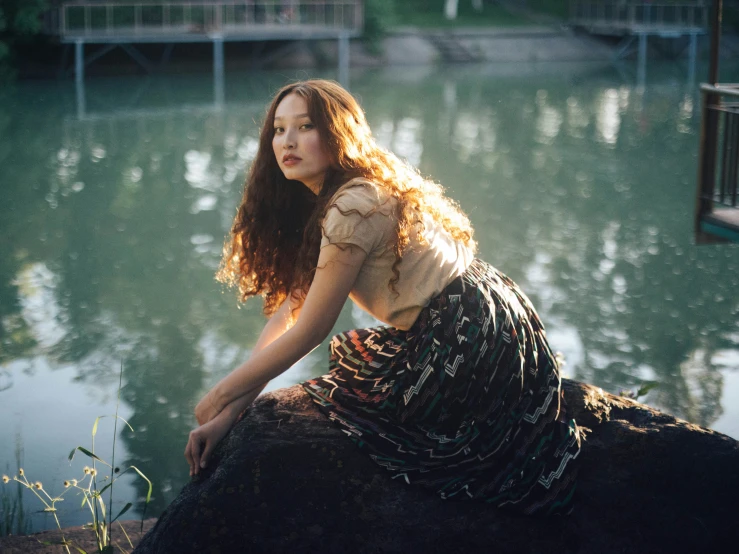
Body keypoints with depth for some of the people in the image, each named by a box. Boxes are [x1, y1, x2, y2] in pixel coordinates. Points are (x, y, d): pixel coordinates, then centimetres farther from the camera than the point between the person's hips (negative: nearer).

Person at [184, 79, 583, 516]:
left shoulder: (354, 207, -21)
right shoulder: (312, 205, 10)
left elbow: (308, 332, -17)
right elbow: (288, 310, 4)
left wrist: (223, 394, -6)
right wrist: (229, 413, -4)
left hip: (471, 347, -9)